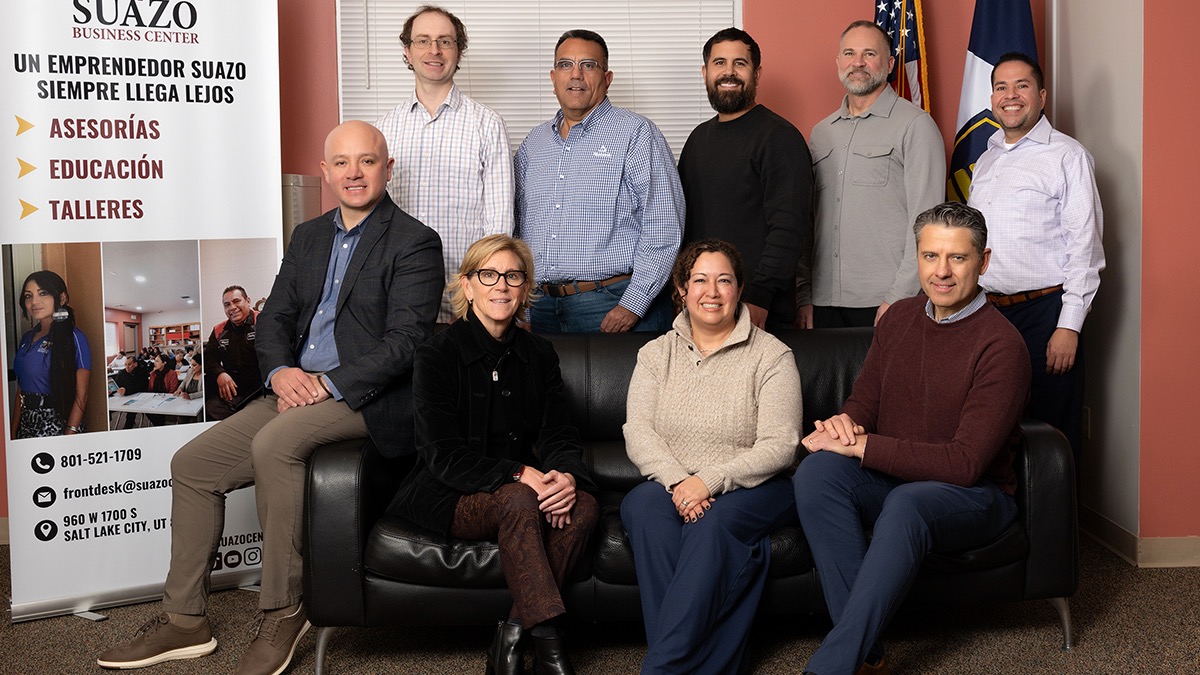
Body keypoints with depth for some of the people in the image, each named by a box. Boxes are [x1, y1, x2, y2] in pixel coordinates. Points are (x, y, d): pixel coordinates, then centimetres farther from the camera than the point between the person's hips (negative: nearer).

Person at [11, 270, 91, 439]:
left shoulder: (74, 338, -9)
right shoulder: (27, 338, 13)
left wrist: (69, 437, -19)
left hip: (58, 424, -6)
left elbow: (81, 396, -12)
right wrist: (13, 433, 10)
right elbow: (20, 390, 15)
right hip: (27, 424, 6)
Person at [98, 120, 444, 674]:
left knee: (274, 443, -33)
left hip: (367, 397, -8)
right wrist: (279, 371, -7)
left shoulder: (414, 243, -6)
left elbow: (405, 340, -15)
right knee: (192, 463, 0)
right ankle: (184, 619, 11)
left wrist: (328, 384, -20)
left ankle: (282, 613, -20)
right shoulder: (308, 236, 17)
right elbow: (274, 317, 15)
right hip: (297, 389, 8)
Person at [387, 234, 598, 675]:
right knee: (519, 501, -35)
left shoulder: (539, 354, 10)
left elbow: (560, 436, 4)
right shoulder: (438, 355, -5)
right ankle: (547, 638, -31)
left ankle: (515, 631, -19)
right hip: (448, 496, -4)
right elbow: (444, 456, -13)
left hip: (523, 486, 5)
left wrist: (566, 476, -21)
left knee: (585, 506, -26)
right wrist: (518, 476, -26)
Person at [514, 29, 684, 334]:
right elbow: (518, 225, 20)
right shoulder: (533, 143, 14)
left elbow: (663, 228, -10)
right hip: (541, 306, 5)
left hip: (614, 306, -5)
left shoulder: (636, 134, -3)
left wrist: (632, 305, -16)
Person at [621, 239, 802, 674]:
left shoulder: (771, 356, 1)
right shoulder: (656, 354, 12)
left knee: (716, 520, -35)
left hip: (754, 488, -3)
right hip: (674, 486, 3)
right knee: (641, 504, -31)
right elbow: (637, 432, 0)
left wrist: (711, 481, -21)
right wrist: (677, 482, -19)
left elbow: (780, 446, -8)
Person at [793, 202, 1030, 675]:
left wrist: (861, 446, -21)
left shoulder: (1001, 345, -15)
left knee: (907, 502, -39)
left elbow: (965, 463, -20)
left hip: (975, 497, -5)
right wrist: (844, 423, -14)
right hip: (892, 480, 6)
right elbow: (863, 402, 13)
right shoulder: (898, 319, 6)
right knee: (817, 471, -25)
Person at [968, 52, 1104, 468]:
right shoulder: (986, 160, 18)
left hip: (1044, 312, -6)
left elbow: (1085, 246, -9)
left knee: (1050, 432, -2)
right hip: (987, 310, 6)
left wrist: (1069, 325, -15)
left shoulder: (1068, 156, -3)